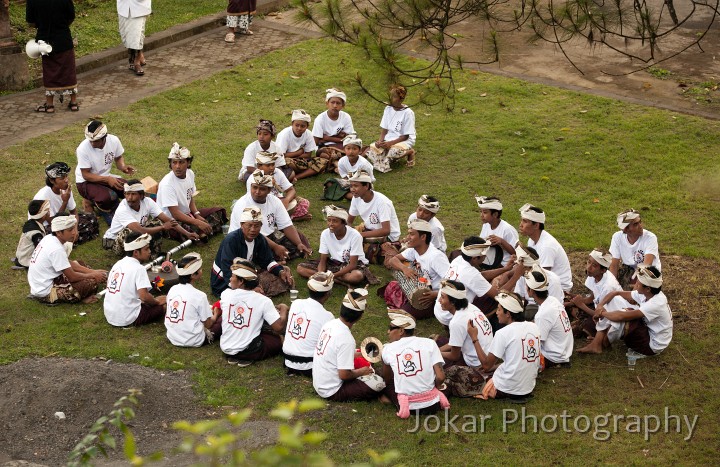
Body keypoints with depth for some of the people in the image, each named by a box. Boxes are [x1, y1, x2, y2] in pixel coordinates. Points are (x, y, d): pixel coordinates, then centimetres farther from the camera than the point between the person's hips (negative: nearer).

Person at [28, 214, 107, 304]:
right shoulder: (56, 249, -26)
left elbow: (69, 263, 10)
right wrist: (93, 275, -5)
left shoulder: (49, 238, 1)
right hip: (46, 294, -10)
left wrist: (92, 271, 3)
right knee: (91, 282, -19)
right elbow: (72, 277, -20)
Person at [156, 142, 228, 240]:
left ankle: (204, 232, -12)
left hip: (187, 214, 9)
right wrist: (198, 222, -32)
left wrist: (197, 215, -7)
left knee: (219, 211, 2)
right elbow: (175, 213, -27)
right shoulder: (166, 184, -25)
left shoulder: (190, 174, -2)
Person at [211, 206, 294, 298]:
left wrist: (281, 272, -11)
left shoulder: (259, 239, -2)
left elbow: (267, 261, 10)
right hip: (224, 282, -8)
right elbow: (228, 273, -32)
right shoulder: (231, 240, -26)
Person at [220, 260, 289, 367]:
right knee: (276, 339, 22)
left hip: (226, 348, 5)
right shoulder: (263, 301, -16)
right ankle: (246, 358, 2)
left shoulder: (226, 294, -7)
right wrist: (284, 310, 4)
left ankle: (233, 357, 11)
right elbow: (279, 327, -18)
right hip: (248, 351, -5)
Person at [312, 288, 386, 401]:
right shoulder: (347, 340, -28)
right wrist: (361, 372, -6)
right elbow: (344, 375, -25)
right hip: (332, 392, -8)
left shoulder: (329, 324, -3)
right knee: (379, 383, -14)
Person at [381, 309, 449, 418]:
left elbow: (386, 379, 13)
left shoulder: (388, 349, -1)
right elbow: (440, 377, -10)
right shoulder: (429, 343, -5)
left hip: (408, 407, 0)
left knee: (386, 384, 28)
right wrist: (435, 387, 10)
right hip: (431, 405, 0)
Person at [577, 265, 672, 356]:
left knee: (622, 318, -26)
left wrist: (602, 313, -19)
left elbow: (621, 316, -35)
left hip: (653, 345, -9)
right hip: (647, 331, 9)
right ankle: (596, 344, -2)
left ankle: (604, 343, 4)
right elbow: (616, 293, 1)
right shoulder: (645, 294, -7)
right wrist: (600, 305, -15)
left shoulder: (656, 304, -32)